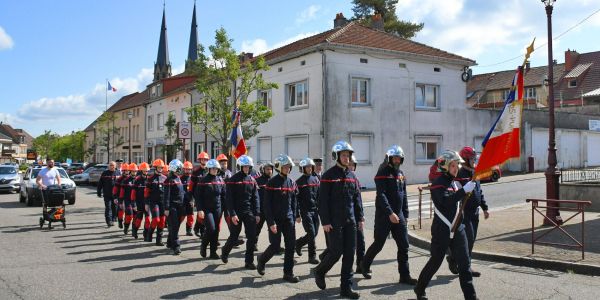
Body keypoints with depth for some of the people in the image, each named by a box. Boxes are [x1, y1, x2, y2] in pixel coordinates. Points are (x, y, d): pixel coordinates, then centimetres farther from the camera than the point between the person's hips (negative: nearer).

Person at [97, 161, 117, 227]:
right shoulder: (104, 173, 1)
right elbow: (100, 184, 4)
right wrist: (99, 193, 2)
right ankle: (109, 222, -7)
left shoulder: (117, 173, 5)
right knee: (108, 208, -6)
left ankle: (112, 220, 23)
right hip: (107, 194, -2)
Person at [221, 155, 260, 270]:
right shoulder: (233, 180, -7)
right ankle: (225, 252, 35)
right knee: (234, 237, 7)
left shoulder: (252, 180, 7)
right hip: (237, 213, -4)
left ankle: (249, 261, 7)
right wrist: (232, 214, -17)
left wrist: (257, 214, 1)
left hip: (249, 213, 4)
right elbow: (229, 198, -10)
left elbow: (255, 198, 7)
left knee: (252, 237, -3)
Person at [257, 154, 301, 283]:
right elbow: (267, 205, -12)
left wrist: (296, 215, 11)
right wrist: (271, 222, -16)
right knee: (275, 246, -1)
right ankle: (262, 260, 28)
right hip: (276, 219, -5)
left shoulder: (291, 182, 7)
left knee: (291, 246, 1)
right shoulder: (272, 183, -10)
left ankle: (288, 273, 10)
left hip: (289, 219, 5)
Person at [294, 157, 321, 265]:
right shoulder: (299, 182, -5)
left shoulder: (315, 179, 10)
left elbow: (319, 195, 14)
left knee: (315, 233, 9)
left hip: (315, 210, 6)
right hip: (306, 211, -5)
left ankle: (298, 243, 33)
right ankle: (312, 257, 1)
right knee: (311, 234, -8)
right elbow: (296, 198, -6)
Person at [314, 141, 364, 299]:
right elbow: (323, 200, -10)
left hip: (350, 221, 6)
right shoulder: (328, 175, -7)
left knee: (350, 254, 4)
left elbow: (357, 198, 14)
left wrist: (360, 217, 8)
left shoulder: (352, 176, 11)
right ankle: (320, 271, 24)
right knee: (336, 252, -4)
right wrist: (325, 221, -14)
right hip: (335, 221, -6)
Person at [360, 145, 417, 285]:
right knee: (378, 244, 4)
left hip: (398, 214, 6)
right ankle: (365, 265, 28)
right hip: (384, 215, -6)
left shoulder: (401, 174, 11)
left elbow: (403, 195, 17)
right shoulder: (383, 173, -10)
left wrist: (405, 215, 14)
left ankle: (404, 275, 9)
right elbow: (381, 195, -20)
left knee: (404, 245, 2)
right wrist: (390, 213, -28)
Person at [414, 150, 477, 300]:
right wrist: (464, 190, -33)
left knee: (464, 263, 2)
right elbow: (446, 201, -28)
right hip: (442, 230, -6)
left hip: (457, 229, 6)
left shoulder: (456, 183, 10)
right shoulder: (438, 184, -11)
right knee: (435, 261, 5)